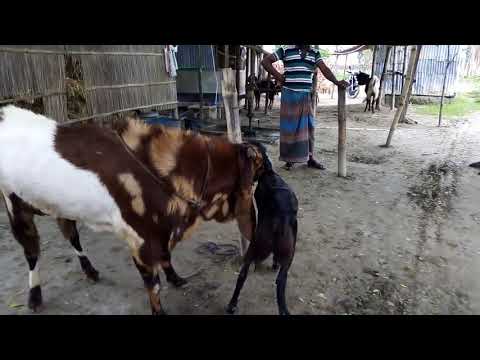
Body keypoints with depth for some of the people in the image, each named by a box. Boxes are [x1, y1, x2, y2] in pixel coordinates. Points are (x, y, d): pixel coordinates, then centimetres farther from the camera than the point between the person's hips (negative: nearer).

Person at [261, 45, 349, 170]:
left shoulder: (315, 53, 9)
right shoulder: (286, 50, -1)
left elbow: (324, 69, -3)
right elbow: (265, 61, 1)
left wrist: (337, 82, -18)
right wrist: (278, 76, -7)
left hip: (306, 96, 4)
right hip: (289, 95, -4)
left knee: (308, 127, 8)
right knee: (289, 128, 2)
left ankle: (309, 157, 19)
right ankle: (289, 159, 13)